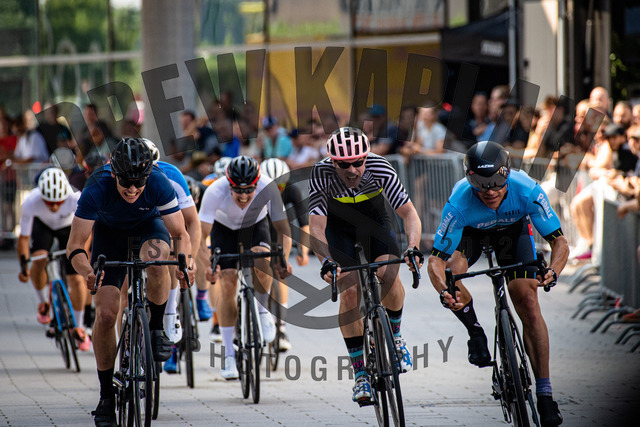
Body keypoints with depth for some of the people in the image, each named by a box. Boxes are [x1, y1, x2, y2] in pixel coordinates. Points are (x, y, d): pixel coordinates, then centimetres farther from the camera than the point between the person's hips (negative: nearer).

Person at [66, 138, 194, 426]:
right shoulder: (96, 189, -34)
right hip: (110, 232, 0)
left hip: (148, 226, 0)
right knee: (105, 313, -13)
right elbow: (75, 246, -32)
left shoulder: (159, 184, -32)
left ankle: (156, 327, -12)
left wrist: (185, 261, -45)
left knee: (156, 257, -37)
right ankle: (106, 396, 1)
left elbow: (180, 234, -24)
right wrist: (89, 272, -53)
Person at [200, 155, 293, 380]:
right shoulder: (215, 192, -37)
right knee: (227, 284, -12)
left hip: (256, 226, 0)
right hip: (224, 227, 0)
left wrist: (283, 259, -42)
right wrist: (206, 265, -53)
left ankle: (262, 311, -1)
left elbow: (283, 228, -26)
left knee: (262, 260, -31)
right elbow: (202, 233, -37)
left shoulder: (268, 189, -34)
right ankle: (229, 355, -2)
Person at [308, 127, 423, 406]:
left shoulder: (379, 168, -31)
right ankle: (360, 373, -8)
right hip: (339, 225, 0)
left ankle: (394, 335, 7)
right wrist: (325, 261, -50)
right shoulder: (322, 174, -32)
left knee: (389, 276, -24)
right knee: (349, 291, -17)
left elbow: (408, 213, -30)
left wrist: (413, 247, -48)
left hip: (375, 219, 1)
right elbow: (316, 225, -33)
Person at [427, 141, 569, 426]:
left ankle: (545, 393, -4)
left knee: (528, 304, -11)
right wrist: (444, 292, -55)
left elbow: (559, 242, -31)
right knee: (452, 272, -31)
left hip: (513, 229, 0)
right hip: (471, 231, 0)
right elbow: (436, 259, -34)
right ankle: (475, 332, -1)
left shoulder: (526, 191, -37)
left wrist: (553, 271, -52)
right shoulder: (459, 203, -39)